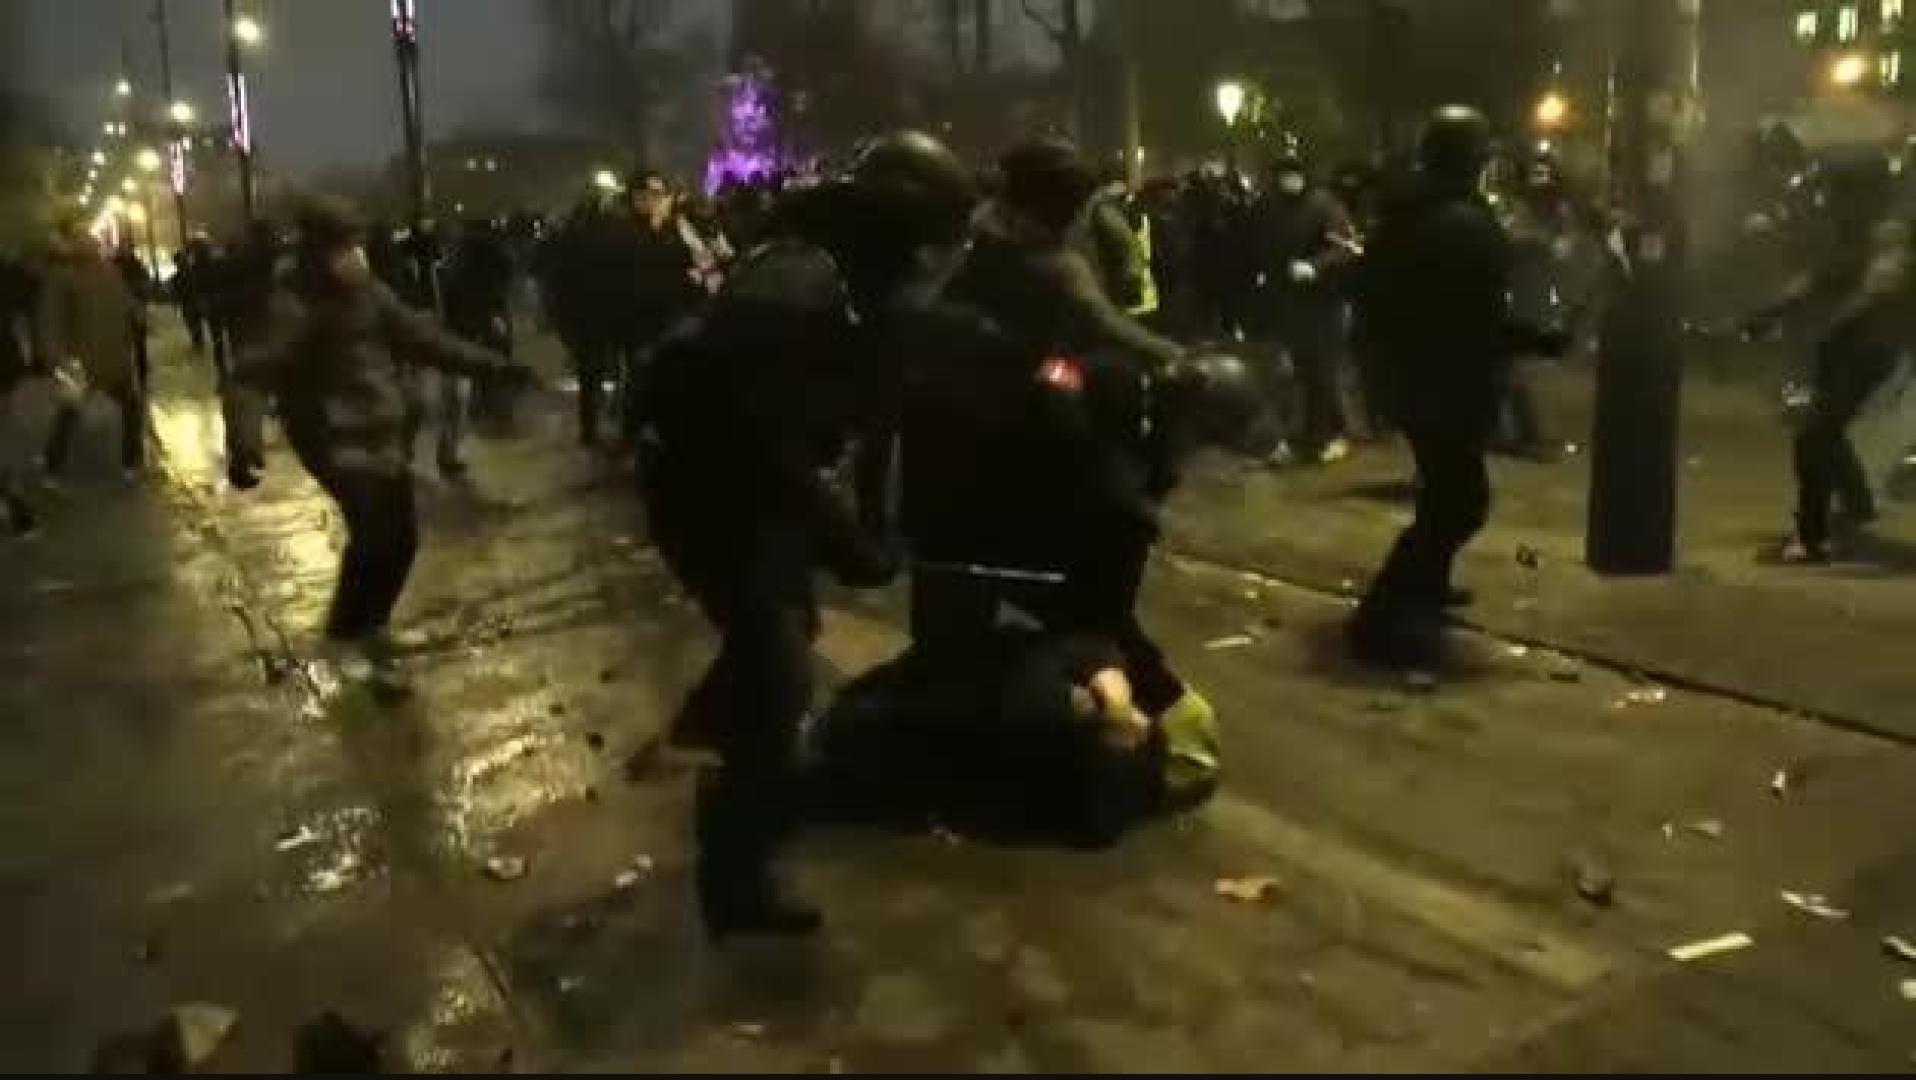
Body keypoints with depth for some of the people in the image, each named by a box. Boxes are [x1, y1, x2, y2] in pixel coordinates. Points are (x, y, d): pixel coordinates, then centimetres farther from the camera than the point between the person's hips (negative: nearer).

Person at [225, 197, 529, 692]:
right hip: (335, 440, -7)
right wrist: (244, 441, -41)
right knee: (374, 535, -20)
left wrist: (489, 364, 14)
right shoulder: (294, 306, -15)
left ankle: (369, 627, 34)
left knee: (401, 537, 10)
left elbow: (423, 336, 16)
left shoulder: (370, 294, 5)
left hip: (383, 437, 7)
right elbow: (254, 375, -24)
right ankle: (347, 634, 4)